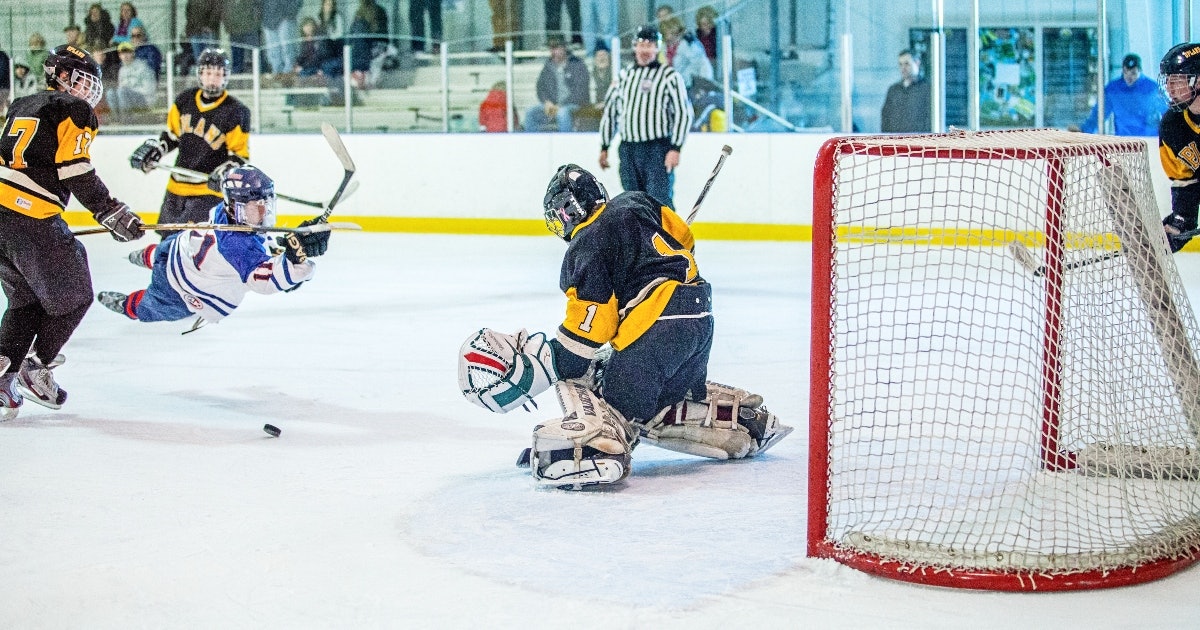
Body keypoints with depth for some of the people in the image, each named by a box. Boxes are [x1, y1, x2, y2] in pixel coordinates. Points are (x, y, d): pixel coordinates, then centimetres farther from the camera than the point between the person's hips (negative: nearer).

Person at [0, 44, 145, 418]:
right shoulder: (74, 111, -2)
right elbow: (77, 174, -12)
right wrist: (112, 214, -6)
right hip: (32, 219, -8)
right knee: (72, 297, 8)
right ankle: (35, 370, 9)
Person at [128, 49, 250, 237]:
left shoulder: (236, 112, -13)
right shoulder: (185, 100, 3)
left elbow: (240, 155, -10)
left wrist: (224, 174, -26)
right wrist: (153, 149, 4)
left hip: (209, 189, -6)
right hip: (177, 186, 6)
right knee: (167, 237, 18)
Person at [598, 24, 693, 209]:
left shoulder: (669, 75, -2)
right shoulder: (624, 75, 13)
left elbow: (684, 113, -6)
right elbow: (610, 110, 20)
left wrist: (675, 148, -14)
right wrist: (604, 147, 18)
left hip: (658, 149, -5)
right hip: (628, 150, 5)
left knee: (659, 201, -13)